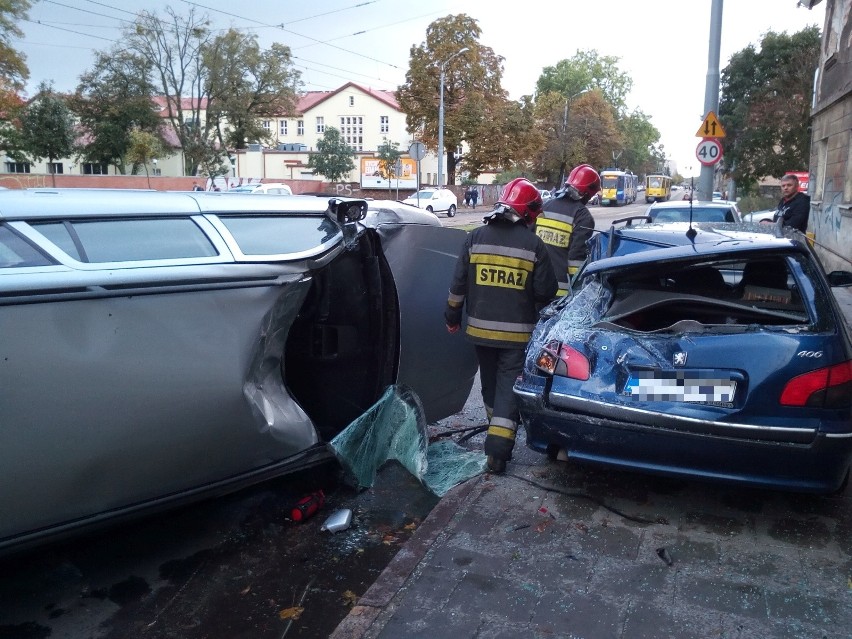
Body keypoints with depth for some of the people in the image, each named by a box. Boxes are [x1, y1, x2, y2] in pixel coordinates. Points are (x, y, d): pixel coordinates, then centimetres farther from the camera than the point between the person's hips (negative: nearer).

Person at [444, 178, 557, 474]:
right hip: (518, 332, -3)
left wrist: (452, 315, 13)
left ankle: (497, 426, 39)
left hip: (480, 328, 3)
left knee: (490, 380, 21)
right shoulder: (533, 244, -8)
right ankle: (498, 444, -6)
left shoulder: (475, 238, -1)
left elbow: (459, 283, 1)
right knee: (509, 385, 1)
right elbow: (546, 292, -5)